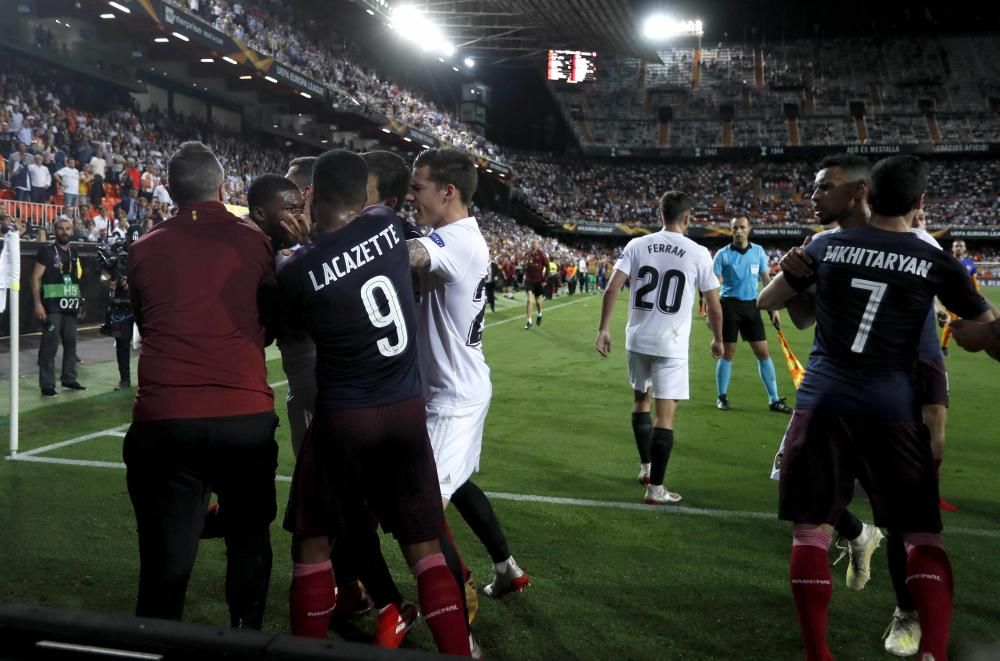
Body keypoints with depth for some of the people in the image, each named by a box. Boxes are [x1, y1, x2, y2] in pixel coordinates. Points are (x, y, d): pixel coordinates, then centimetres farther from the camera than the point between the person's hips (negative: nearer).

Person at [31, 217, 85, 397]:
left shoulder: (74, 253, 14)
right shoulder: (46, 251, -5)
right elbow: (36, 278, -9)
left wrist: (78, 303, 16)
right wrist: (38, 303, -18)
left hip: (70, 306, 6)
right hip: (52, 306, -6)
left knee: (71, 343, 12)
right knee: (50, 345, -6)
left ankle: (69, 379, 23)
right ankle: (47, 385, -2)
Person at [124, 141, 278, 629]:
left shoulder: (144, 249, 5)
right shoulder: (253, 241, 2)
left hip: (164, 419, 0)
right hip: (247, 416, 0)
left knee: (166, 558, 8)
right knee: (249, 540, 19)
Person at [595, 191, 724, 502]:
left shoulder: (637, 245, 1)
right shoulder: (698, 253, -5)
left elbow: (612, 289, -6)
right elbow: (714, 306, -1)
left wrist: (604, 329, 1)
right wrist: (718, 339, 15)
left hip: (637, 339, 4)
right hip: (671, 345, -3)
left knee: (641, 398, 24)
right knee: (665, 415, 2)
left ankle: (646, 467, 35)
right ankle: (656, 489, 5)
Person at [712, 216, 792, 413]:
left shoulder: (758, 251, 6)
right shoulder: (723, 254, -4)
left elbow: (766, 280, 12)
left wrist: (774, 308, 8)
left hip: (751, 306, 3)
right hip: (730, 305, -3)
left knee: (763, 352, 2)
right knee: (728, 353, 1)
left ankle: (774, 400, 9)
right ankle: (722, 397, 16)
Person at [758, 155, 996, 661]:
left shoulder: (826, 247, 7)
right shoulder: (936, 264, 4)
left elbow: (764, 302, 20)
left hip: (823, 402, 1)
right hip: (891, 409, 0)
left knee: (811, 532, 7)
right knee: (923, 537, 11)